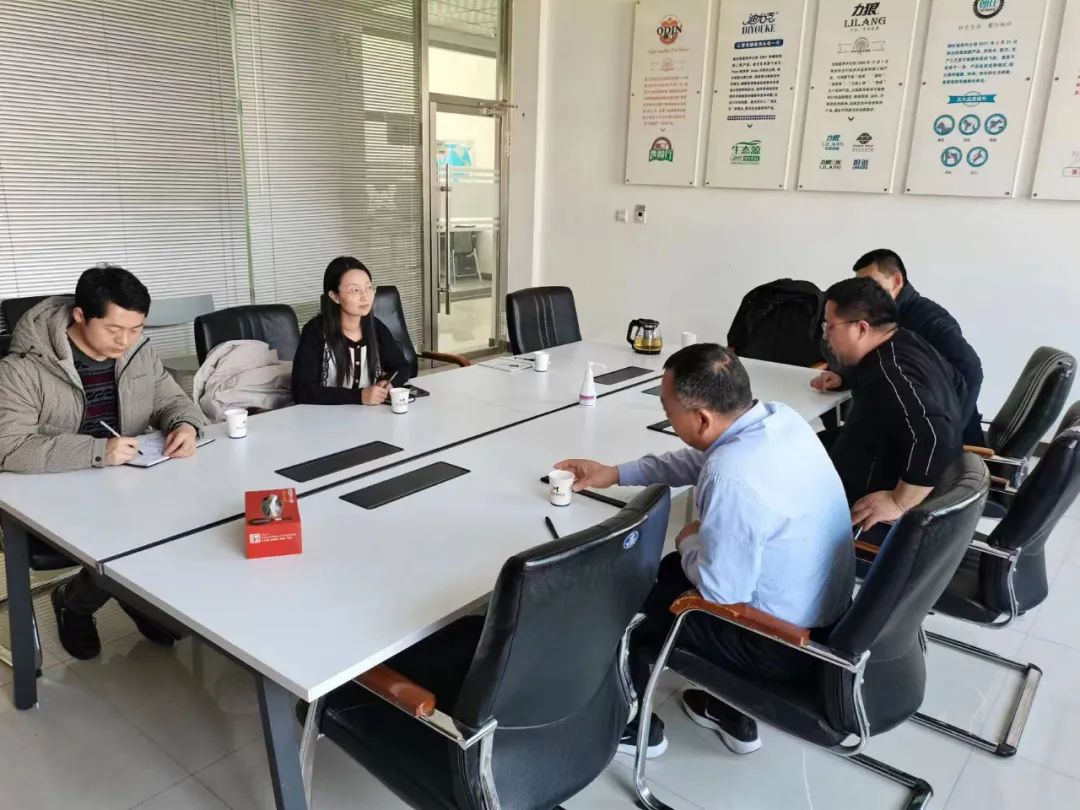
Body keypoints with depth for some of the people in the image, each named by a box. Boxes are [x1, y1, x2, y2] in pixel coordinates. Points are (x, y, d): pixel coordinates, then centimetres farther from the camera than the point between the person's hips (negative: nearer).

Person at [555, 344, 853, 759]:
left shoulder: (731, 478, -34)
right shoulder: (778, 416, -6)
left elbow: (720, 592, -25)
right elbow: (700, 458, 11)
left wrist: (690, 541, -5)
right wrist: (615, 473, 12)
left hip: (782, 644, -8)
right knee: (674, 571, 26)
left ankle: (636, 726, 32)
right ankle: (732, 714, 35)